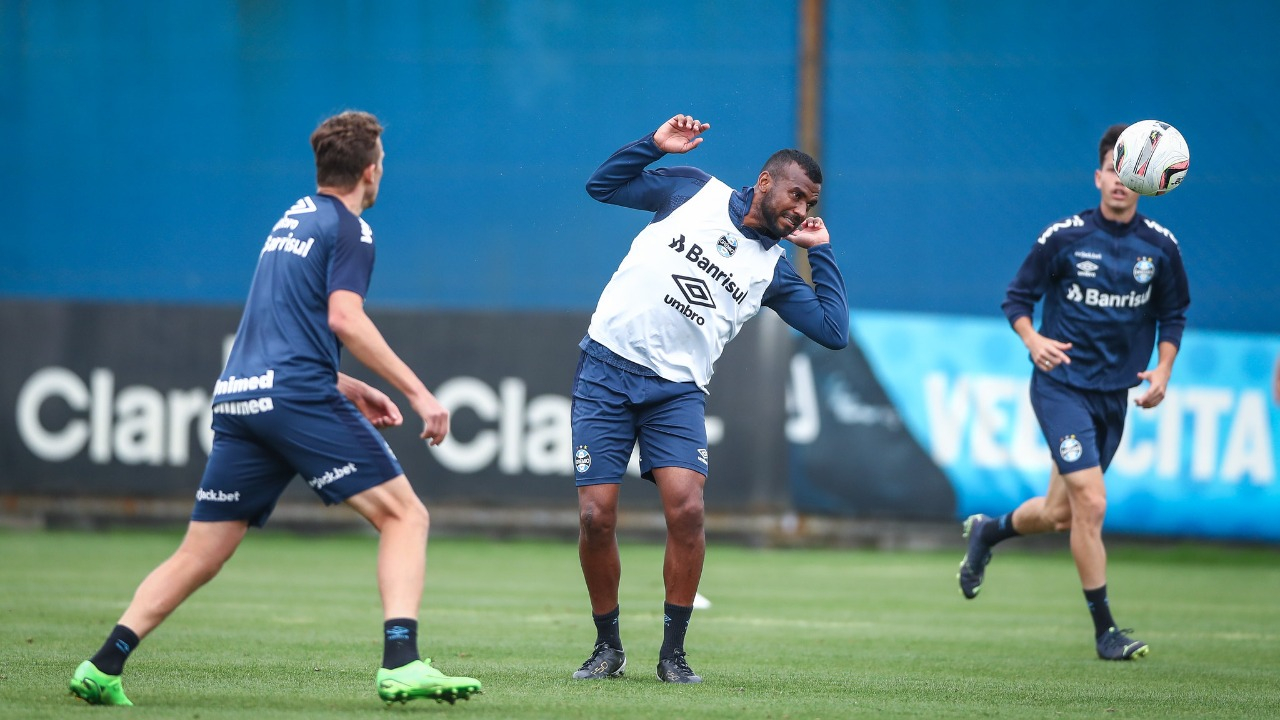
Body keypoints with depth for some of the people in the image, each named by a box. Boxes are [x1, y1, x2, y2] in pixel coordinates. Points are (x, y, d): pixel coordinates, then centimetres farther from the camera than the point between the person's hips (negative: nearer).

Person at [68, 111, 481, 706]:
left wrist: (346, 387, 31)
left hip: (237, 399, 8)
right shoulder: (348, 228, 1)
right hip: (298, 396, -8)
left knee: (200, 555, 9)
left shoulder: (293, 220, 25)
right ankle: (400, 664, -20)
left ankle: (103, 666, -1)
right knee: (404, 515, -4)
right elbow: (345, 319, -14)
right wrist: (416, 391, -14)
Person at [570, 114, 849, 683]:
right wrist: (656, 145, -3)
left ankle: (673, 652, -5)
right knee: (596, 518, -9)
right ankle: (608, 648, 11)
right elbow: (604, 186, 10)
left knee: (686, 510, -19)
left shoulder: (773, 270, 11)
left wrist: (820, 251, 7)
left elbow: (834, 331, 4)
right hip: (607, 371, -2)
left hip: (677, 390, 2)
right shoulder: (695, 192, 6)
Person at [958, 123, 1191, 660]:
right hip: (1061, 385, -5)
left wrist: (1162, 370, -2)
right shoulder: (1064, 238, -9)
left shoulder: (1160, 247, 1)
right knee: (1090, 501, -17)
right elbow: (1017, 297, -1)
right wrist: (1032, 339, -20)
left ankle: (987, 532, 45)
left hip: (1115, 394, 5)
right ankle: (1104, 630, -7)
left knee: (1060, 514, 13)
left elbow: (1173, 314, 13)